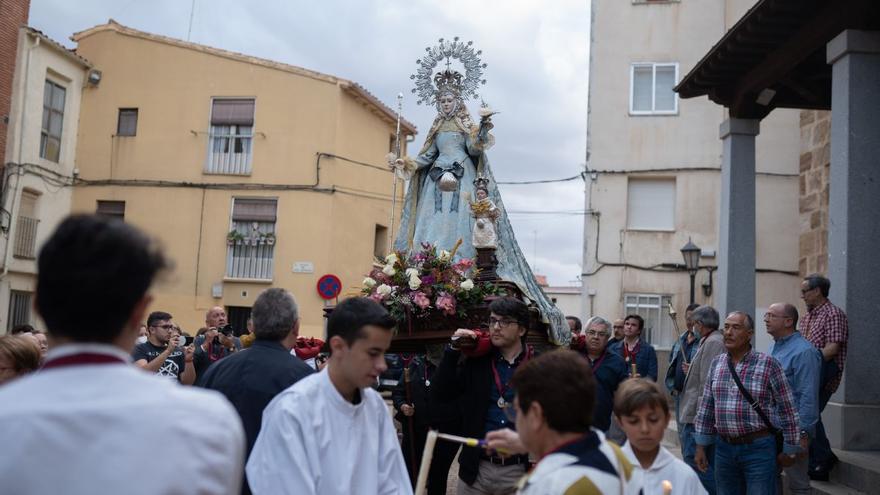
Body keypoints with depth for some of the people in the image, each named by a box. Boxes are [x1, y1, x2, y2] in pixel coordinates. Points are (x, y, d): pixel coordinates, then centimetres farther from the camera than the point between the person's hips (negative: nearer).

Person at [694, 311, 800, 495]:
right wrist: (700, 446, 11)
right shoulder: (717, 363, 6)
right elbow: (706, 407, 11)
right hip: (724, 448, 5)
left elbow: (787, 409, -4)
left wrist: (789, 450, -1)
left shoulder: (768, 365, -8)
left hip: (758, 448, -4)